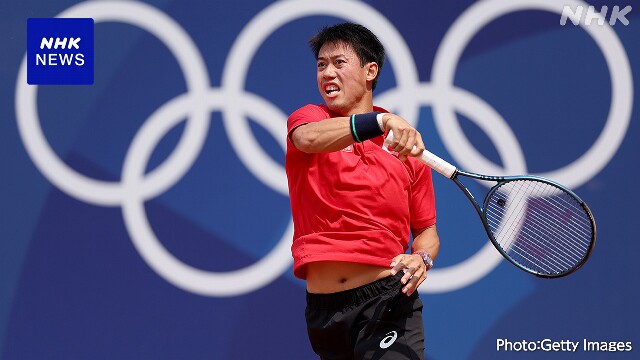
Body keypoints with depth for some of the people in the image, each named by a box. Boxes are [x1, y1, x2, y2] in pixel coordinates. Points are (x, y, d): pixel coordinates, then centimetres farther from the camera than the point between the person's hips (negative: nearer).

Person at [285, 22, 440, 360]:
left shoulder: (406, 146, 7)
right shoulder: (308, 117, 5)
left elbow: (425, 229, 14)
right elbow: (308, 138, -22)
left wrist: (421, 259, -10)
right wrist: (381, 121, -37)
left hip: (387, 302, -1)